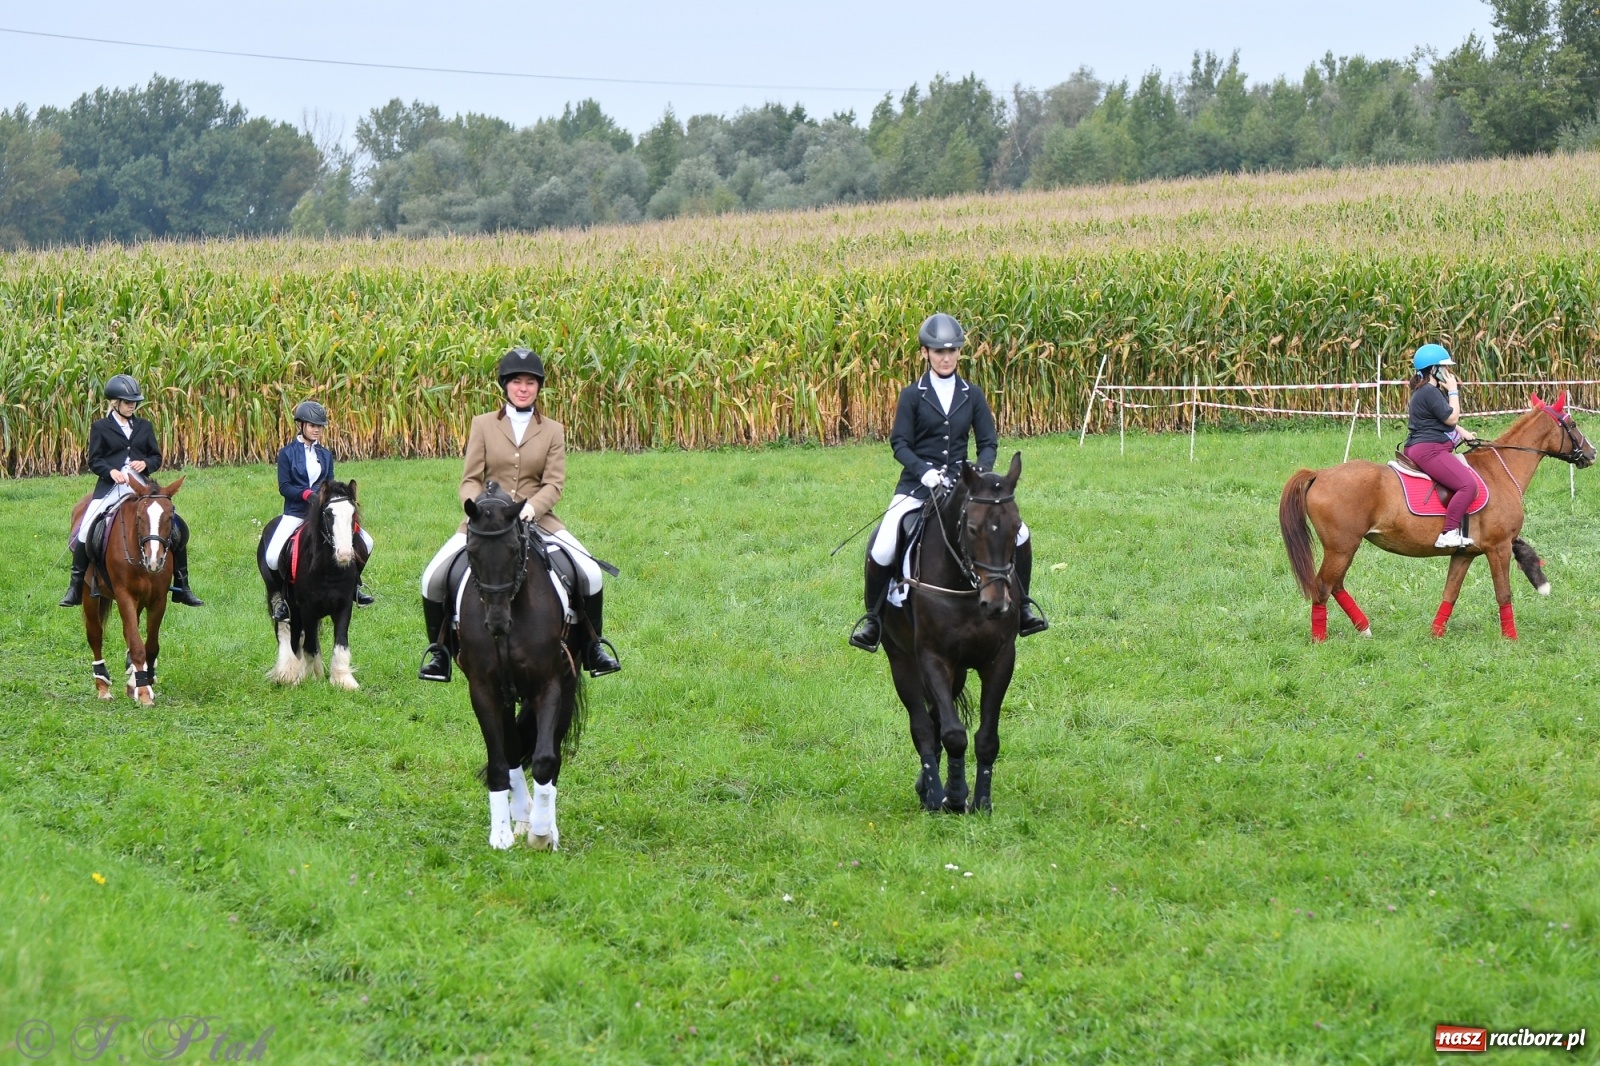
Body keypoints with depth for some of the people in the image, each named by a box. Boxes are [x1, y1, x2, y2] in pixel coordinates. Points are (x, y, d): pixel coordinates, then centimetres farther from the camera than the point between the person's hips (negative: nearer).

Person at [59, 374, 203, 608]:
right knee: (85, 532, -20)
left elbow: (157, 457, 14)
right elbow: (94, 461, 0)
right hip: (110, 488, -3)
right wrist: (111, 471, -19)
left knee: (178, 529, -5)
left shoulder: (144, 427, 14)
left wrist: (146, 463, -8)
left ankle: (181, 587, 7)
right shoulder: (101, 427, 5)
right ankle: (76, 587, -7)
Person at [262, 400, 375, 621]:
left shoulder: (325, 455, 12)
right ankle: (280, 595, -2)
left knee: (366, 542, -5)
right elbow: (284, 487, -7)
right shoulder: (287, 453, -1)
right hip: (295, 513, -4)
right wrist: (306, 494, -22)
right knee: (272, 557, -27)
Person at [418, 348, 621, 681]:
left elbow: (554, 483, -2)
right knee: (433, 578, -16)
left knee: (590, 574, -16)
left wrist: (532, 508, -22)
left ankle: (593, 647, 4)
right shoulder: (483, 425, 6)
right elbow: (470, 480, 2)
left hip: (536, 518, 0)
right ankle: (439, 651, 3)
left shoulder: (552, 431, 8)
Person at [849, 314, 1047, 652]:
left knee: (1018, 534, -9)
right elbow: (899, 444, -5)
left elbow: (988, 443, 5)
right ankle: (872, 617, 1)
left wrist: (980, 471, -15)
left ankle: (1022, 606, 9)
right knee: (882, 549, -21)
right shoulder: (912, 396, -2)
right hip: (917, 485, -2)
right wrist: (924, 471, -22)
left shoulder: (972, 395, 5)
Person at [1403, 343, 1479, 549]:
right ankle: (1449, 533, -27)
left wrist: (1462, 432, 16)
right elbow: (1451, 418, -16)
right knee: (1468, 484, -22)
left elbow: (1444, 419, 30)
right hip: (1429, 451, -12)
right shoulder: (1429, 392, -15)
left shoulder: (1432, 391, 19)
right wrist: (1453, 391, -6)